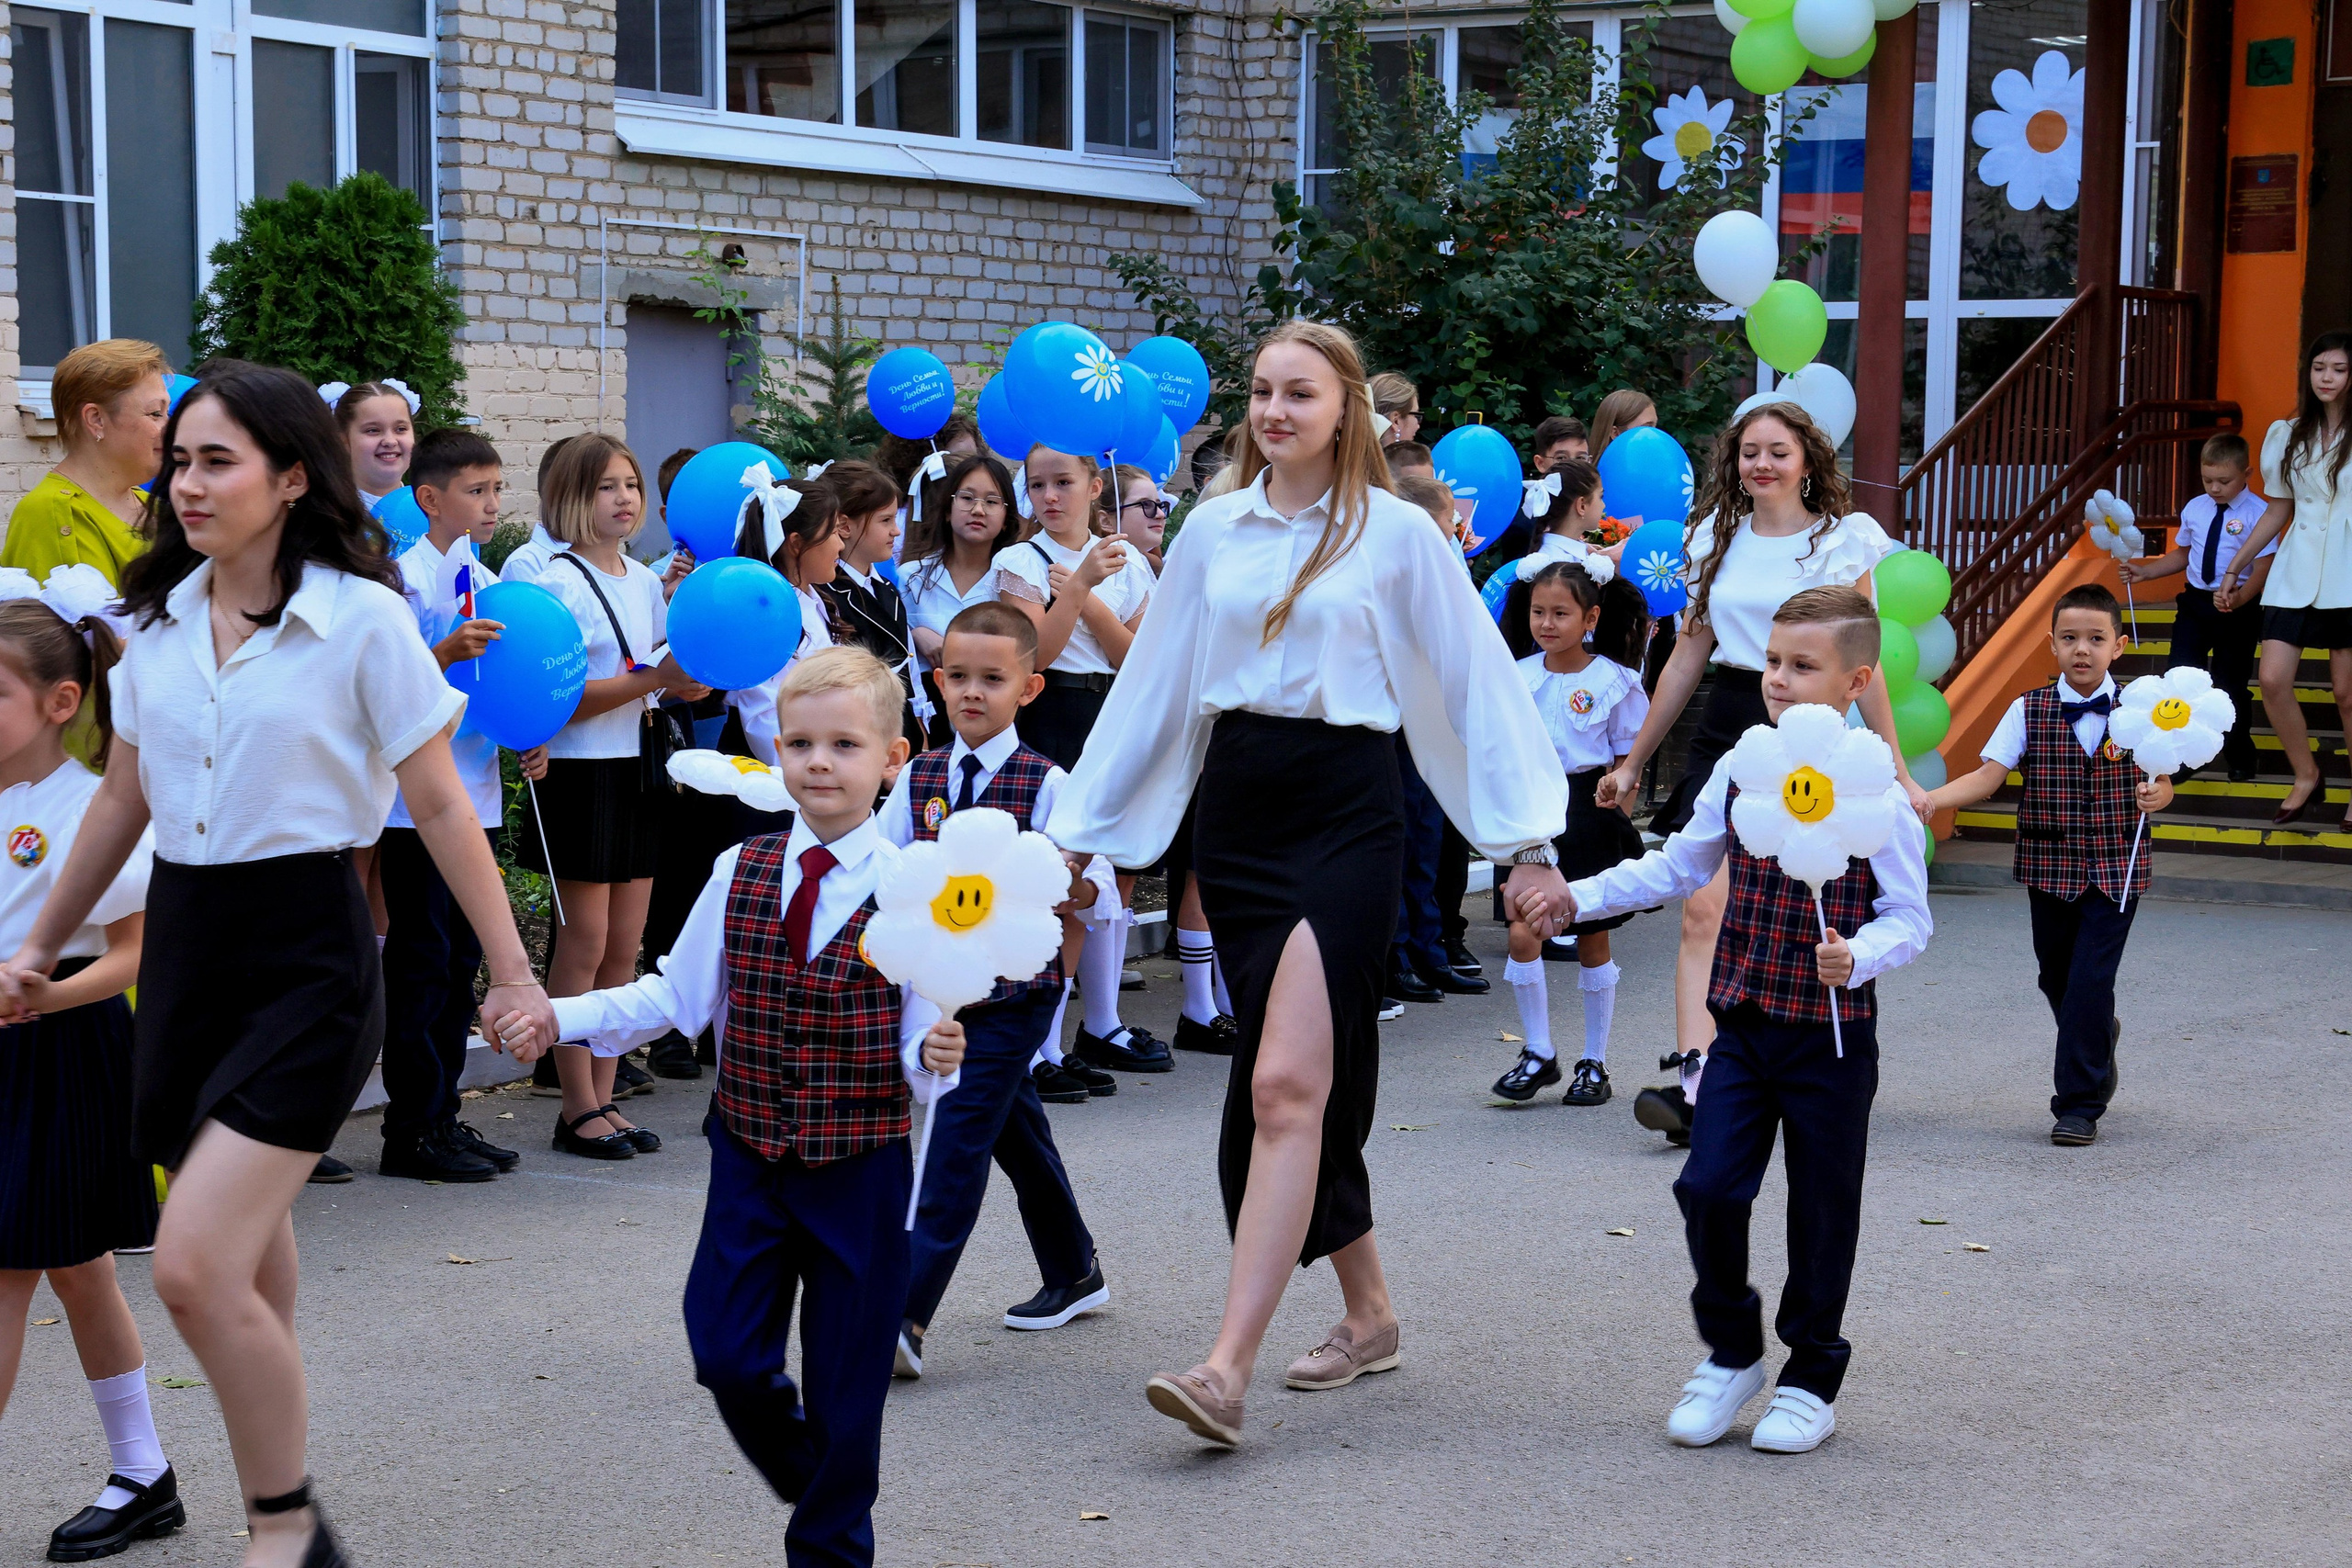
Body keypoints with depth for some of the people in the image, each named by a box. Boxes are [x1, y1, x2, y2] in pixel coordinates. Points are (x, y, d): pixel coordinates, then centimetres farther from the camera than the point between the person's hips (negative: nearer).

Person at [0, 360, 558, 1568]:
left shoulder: (362, 619, -8)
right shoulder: (157, 620, 8)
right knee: (245, 1269, 15)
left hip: (308, 951, -6)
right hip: (183, 939, 6)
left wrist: (511, 970, -4)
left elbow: (440, 804, -5)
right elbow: (123, 798, 19)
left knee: (194, 1267, -16)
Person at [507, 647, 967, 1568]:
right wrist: (557, 1016, -1)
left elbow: (924, 1048, -10)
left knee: (844, 1380, 6)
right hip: (750, 1156, 3)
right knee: (726, 1354, 2)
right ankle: (813, 1477, 31)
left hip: (862, 1167, -3)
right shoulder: (739, 874, 2)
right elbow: (675, 997, 8)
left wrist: (934, 1058, -33)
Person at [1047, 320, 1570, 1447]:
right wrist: (1076, 832, 14)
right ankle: (1367, 1311, 28)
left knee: (1287, 1083, -16)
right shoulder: (1211, 531, 10)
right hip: (1235, 813, 5)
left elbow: (1477, 683, 1)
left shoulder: (1397, 533, -1)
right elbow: (1152, 688, 14)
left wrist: (1529, 842, -2)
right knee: (1291, 1085, 10)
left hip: (1346, 814, -5)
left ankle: (1228, 1367, -21)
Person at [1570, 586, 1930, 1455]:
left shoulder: (1876, 798, -10)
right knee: (1708, 1187, -4)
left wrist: (1859, 957, -28)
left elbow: (1909, 917, -8)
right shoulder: (1739, 773, 4)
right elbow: (1679, 866, 17)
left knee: (1822, 1210, 7)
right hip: (1744, 1023, 4)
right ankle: (1730, 1354, 19)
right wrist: (1579, 896, 9)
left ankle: (1811, 1377, 25)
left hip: (1833, 1033, -4)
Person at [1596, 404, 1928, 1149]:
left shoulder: (1842, 541, 1)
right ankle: (1694, 1079, -20)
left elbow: (1861, 664, 2)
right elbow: (1688, 657, 17)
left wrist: (1897, 770, -1)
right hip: (1725, 730, 3)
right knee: (1703, 909, -12)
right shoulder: (1717, 538, 12)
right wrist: (1634, 760, 19)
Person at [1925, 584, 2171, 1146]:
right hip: (2049, 865, 2)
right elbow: (1988, 777, -8)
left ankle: (2080, 1105, 1)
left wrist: (2156, 796, -21)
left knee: (2091, 978, -9)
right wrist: (1927, 799, -24)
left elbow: (2160, 784, 3)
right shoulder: (2029, 712, -1)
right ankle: (2100, 1038, 45)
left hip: (2115, 868, -2)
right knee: (2056, 977, 12)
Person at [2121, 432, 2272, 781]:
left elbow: (2263, 567, -18)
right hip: (2195, 602, 5)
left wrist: (2239, 600, -33)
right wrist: (2145, 571, 7)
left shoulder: (2257, 514, -14)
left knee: (2231, 685, 7)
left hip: (2237, 608, -5)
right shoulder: (2194, 509, 4)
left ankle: (2238, 758, 28)